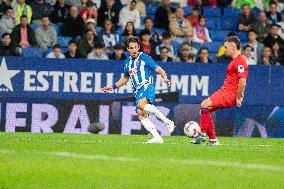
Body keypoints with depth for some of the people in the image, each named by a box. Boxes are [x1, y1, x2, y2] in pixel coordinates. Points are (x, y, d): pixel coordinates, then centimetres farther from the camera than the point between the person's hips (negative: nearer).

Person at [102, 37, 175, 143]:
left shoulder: (145, 58, 1)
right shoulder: (127, 63, 19)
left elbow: (159, 70, 1)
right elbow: (125, 79, 33)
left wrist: (165, 78, -18)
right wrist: (113, 87, 26)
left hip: (146, 86, -7)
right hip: (137, 92, 7)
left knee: (141, 105, -34)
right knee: (141, 115, -10)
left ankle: (168, 122, -30)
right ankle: (157, 138, -11)